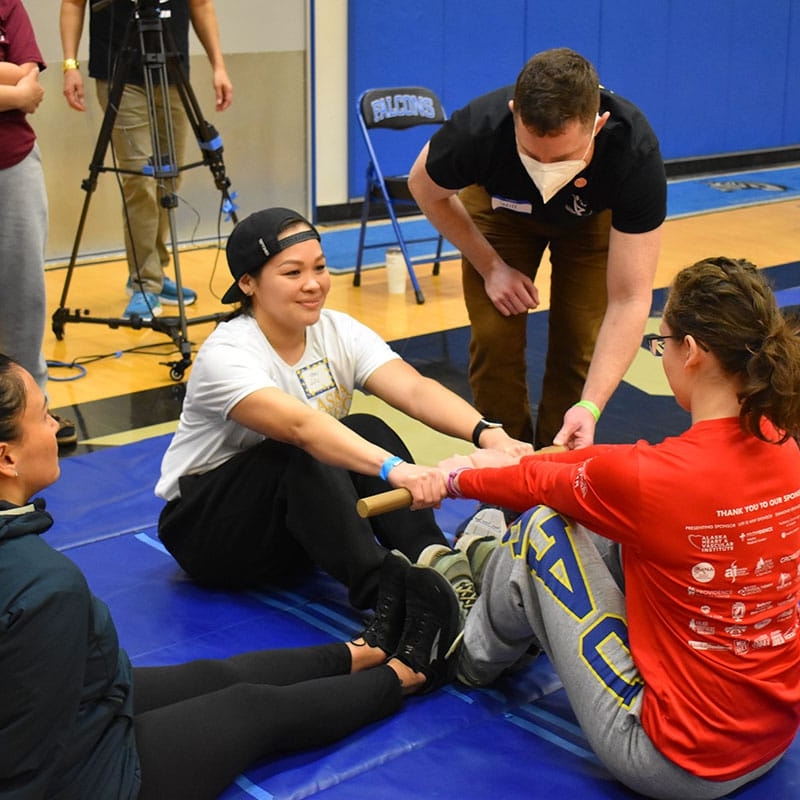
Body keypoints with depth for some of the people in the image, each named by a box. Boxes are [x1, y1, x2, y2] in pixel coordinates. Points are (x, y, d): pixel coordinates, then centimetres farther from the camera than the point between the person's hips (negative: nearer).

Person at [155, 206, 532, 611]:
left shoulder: (338, 331, -7)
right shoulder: (225, 356, -25)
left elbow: (415, 390, -24)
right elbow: (300, 426, -43)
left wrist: (486, 434, -42)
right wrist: (393, 468, -58)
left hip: (306, 509, 5)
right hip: (205, 526, -5)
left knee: (365, 431, -24)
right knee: (307, 455, -34)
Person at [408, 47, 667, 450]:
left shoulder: (637, 154, -41)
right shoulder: (477, 129, -39)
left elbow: (628, 300, -37)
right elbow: (426, 187, -13)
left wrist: (590, 406, -46)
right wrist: (491, 266, -14)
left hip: (594, 216, 0)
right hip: (500, 205, 1)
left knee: (579, 345, -11)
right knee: (494, 339, -12)